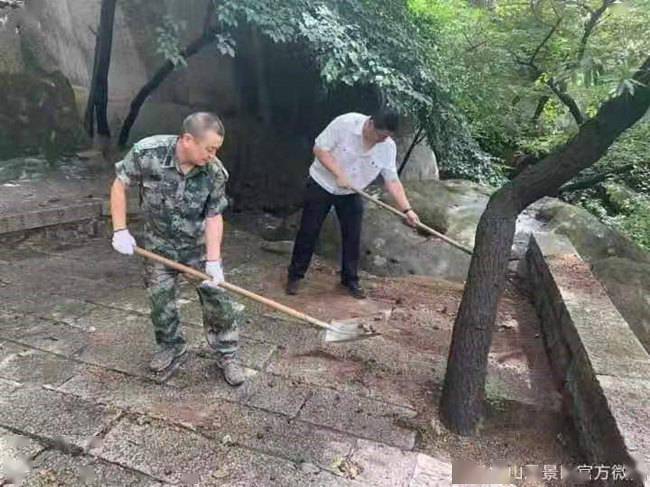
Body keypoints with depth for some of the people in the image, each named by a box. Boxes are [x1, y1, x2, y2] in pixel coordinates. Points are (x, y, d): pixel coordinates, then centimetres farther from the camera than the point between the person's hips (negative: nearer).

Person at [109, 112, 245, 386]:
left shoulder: (215, 172, -22)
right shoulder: (147, 153, -25)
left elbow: (214, 217, -16)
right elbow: (119, 185, -10)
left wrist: (213, 261, -23)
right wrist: (120, 231, -12)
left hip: (200, 245, 0)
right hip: (159, 245, 0)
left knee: (217, 300, 0)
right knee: (161, 302, 11)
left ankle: (227, 355, 19)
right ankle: (171, 348, 37)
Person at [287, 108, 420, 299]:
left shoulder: (388, 147, -13)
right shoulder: (345, 123, -24)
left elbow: (392, 180, -9)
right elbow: (319, 148, -20)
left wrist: (407, 209, -18)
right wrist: (339, 174, -29)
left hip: (351, 194, 4)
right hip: (321, 185, -3)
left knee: (353, 237, 4)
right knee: (308, 232, 2)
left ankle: (350, 279, 21)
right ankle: (295, 275, 17)